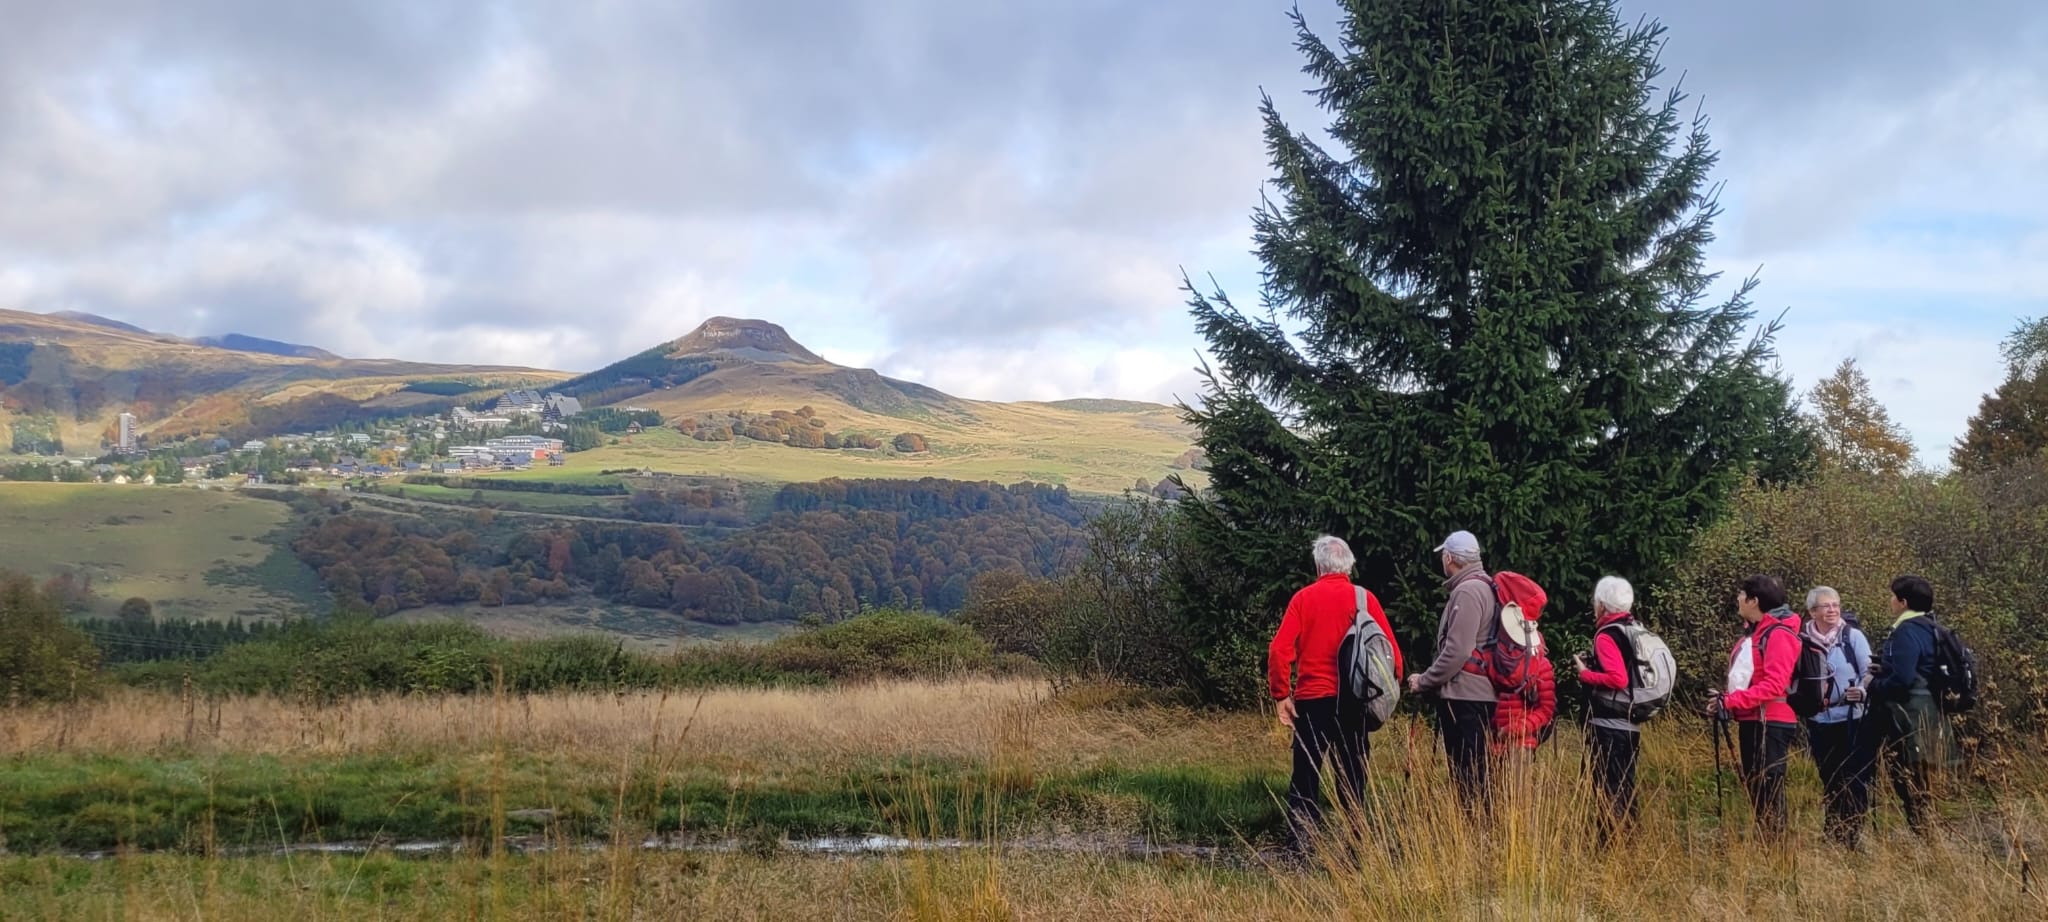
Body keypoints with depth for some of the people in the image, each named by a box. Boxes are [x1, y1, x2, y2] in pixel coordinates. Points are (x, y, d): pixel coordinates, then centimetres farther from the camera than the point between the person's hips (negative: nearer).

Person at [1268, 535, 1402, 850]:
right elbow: (1391, 650, -3)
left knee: (1305, 775, 6)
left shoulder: (1303, 598, -2)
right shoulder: (1364, 599, -1)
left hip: (1311, 701, 0)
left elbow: (1280, 651, -8)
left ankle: (1302, 845, 1)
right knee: (1352, 777, 8)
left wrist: (1281, 695, 0)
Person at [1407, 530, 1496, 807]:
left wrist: (1424, 681, -9)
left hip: (1463, 698, -10)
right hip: (1478, 694, 10)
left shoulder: (1467, 592, -14)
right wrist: (1431, 679, 18)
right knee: (1473, 774, 11)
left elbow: (1457, 651, -21)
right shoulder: (1484, 588, 16)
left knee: (1467, 776, -7)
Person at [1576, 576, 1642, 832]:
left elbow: (1618, 679, -25)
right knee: (1625, 789, 14)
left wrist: (1584, 673, -11)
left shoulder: (1606, 635, -13)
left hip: (1608, 726, -9)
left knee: (1609, 791, -5)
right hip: (1631, 724, 9)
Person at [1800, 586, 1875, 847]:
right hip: (1819, 722, 3)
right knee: (1829, 781, 11)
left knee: (1855, 781, -2)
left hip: (1853, 721, -2)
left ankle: (1855, 834, 7)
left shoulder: (1853, 636, -3)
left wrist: (1862, 692, -23)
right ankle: (1833, 834, 21)